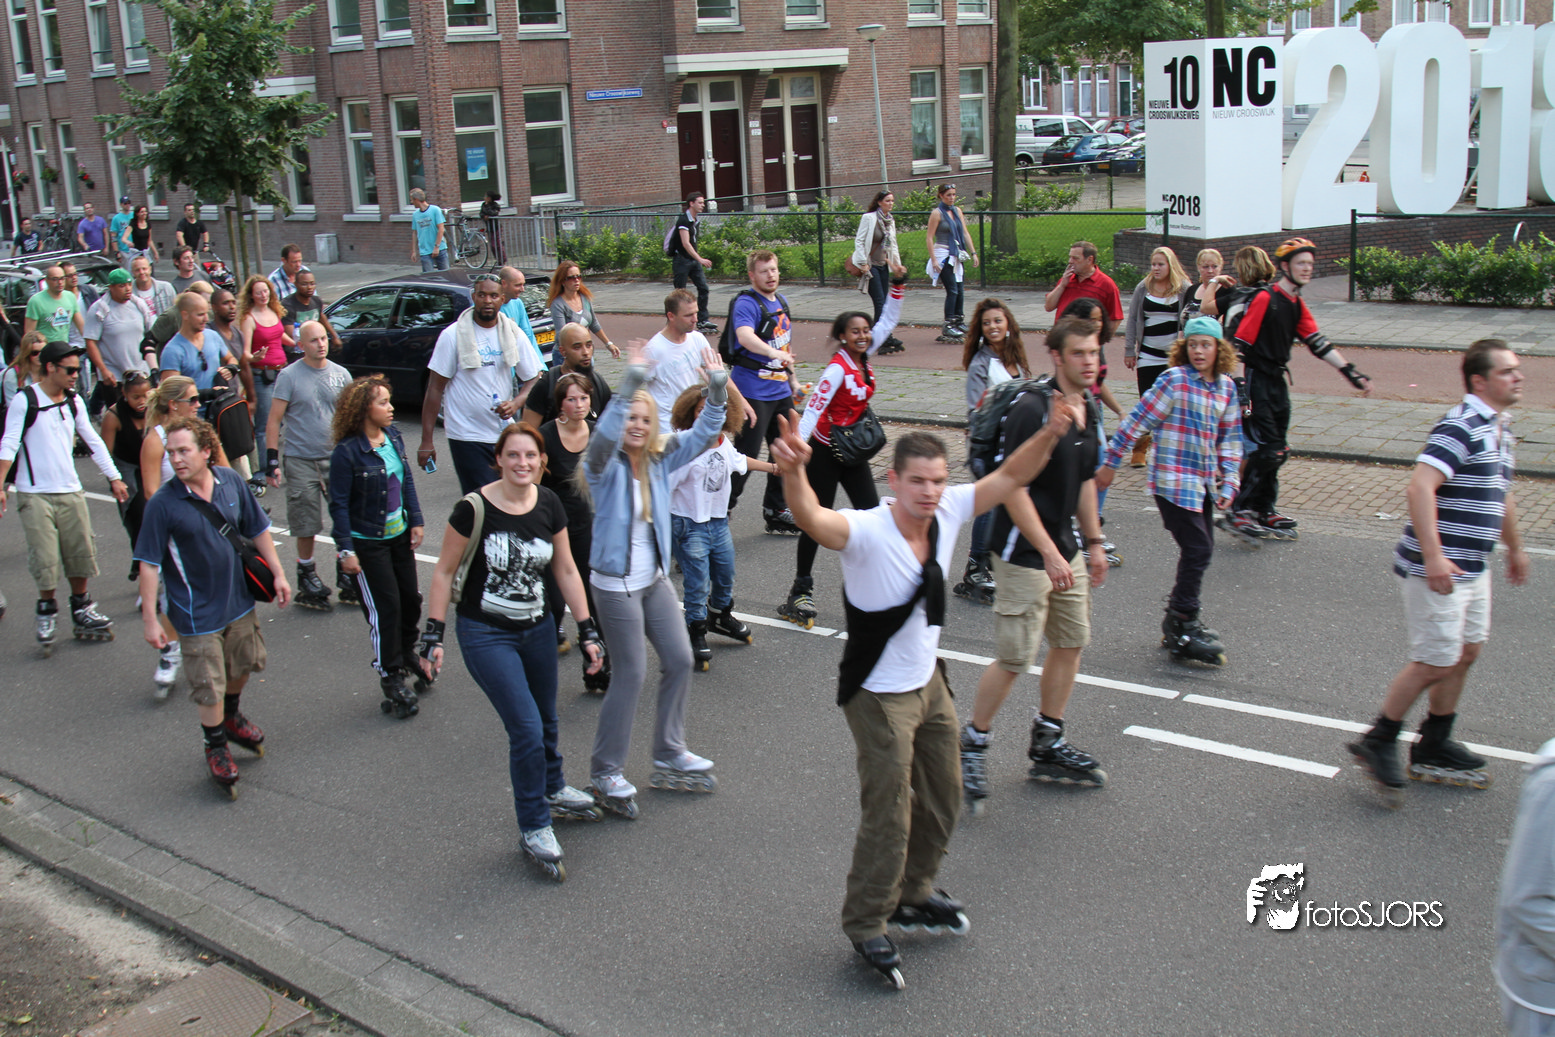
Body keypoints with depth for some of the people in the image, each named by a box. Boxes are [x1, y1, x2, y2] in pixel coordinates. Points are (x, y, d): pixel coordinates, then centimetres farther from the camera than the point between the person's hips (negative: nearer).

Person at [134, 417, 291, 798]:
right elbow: (149, 564, -16)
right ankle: (216, 746, 28)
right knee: (209, 687, 3)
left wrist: (278, 574, 6)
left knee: (243, 665, 24)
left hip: (239, 599, 5)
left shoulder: (231, 482, -8)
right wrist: (150, 617, -16)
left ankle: (232, 717, 52)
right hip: (198, 612, -5)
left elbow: (258, 530, 5)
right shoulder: (163, 504, -20)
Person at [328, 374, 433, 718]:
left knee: (410, 599, 13)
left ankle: (407, 654, 38)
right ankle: (391, 677, 14)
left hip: (399, 535, 6)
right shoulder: (347, 452, -18)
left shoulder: (393, 436, 1)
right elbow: (339, 505, -14)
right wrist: (345, 550, -15)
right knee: (384, 608, -1)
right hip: (367, 543, -6)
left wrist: (416, 520, 9)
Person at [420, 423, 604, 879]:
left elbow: (566, 571, 6)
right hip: (485, 634, -5)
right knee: (526, 729, -9)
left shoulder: (548, 504, -2)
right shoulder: (475, 509, -17)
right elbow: (444, 571, -7)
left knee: (546, 721, 16)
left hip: (536, 629, 5)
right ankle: (534, 829, 8)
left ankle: (553, 790, 45)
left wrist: (586, 630, 6)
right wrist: (434, 632, -8)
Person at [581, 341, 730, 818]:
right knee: (631, 674, -2)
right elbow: (604, 436, -37)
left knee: (680, 661, 11)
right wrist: (632, 383, -45)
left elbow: (703, 433, 1)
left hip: (654, 579, 7)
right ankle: (605, 772, 13)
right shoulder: (604, 466, -15)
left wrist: (717, 387, -14)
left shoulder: (660, 458, 2)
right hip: (616, 584, -7)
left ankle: (669, 754, 27)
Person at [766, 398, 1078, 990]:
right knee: (889, 815, -1)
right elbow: (813, 519, -48)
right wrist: (793, 471, -68)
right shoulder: (866, 532, -28)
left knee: (943, 801, 20)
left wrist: (1050, 434, -19)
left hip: (929, 683, 7)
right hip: (879, 694, -7)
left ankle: (913, 895, 42)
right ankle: (866, 927, 19)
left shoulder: (949, 513, -9)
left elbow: (1011, 477, -2)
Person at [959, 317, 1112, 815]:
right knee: (1014, 658, -5)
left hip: (1064, 549, 9)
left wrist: (1094, 542, 18)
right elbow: (1012, 487, -22)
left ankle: (1047, 746, 28)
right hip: (1024, 553, -9)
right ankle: (972, 746, 13)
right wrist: (1049, 554, -24)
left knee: (1071, 642, 13)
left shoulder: (1090, 409, 7)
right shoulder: (1031, 409, -20)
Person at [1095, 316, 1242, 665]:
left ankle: (1178, 621, 27)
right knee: (1197, 550, -9)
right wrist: (1111, 462, -8)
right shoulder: (1174, 380, -11)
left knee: (1202, 551, 11)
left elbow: (1230, 438, 14)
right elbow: (1138, 420, -9)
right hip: (1174, 481, -7)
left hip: (1203, 483, 7)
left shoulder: (1226, 387, 8)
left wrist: (1229, 483, 7)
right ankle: (1183, 632, 2)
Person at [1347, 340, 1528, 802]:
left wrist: (1515, 546, 37)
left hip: (1471, 569, 10)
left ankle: (1435, 746, 29)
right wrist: (1433, 557, -35)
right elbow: (1420, 488, -30)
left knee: (1466, 651, 16)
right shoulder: (1462, 427, -19)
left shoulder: (1499, 431, 14)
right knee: (1436, 662, -5)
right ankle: (1379, 742, 9)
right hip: (1436, 570, -10)